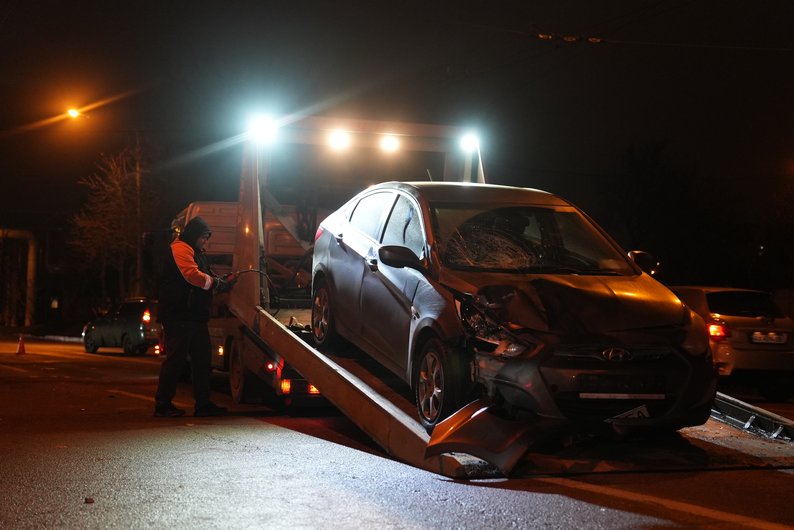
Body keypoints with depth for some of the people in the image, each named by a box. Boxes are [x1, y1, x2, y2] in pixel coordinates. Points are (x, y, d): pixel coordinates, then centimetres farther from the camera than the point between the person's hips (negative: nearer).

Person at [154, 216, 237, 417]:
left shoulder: (198, 253, 24)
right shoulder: (181, 249, -9)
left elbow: (206, 279, 25)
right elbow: (193, 275, -22)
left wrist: (226, 281, 7)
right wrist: (218, 283, -13)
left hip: (195, 316, 10)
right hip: (179, 316, -10)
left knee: (202, 358, 9)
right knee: (175, 359, -8)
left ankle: (203, 404, 14)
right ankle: (162, 405, -3)